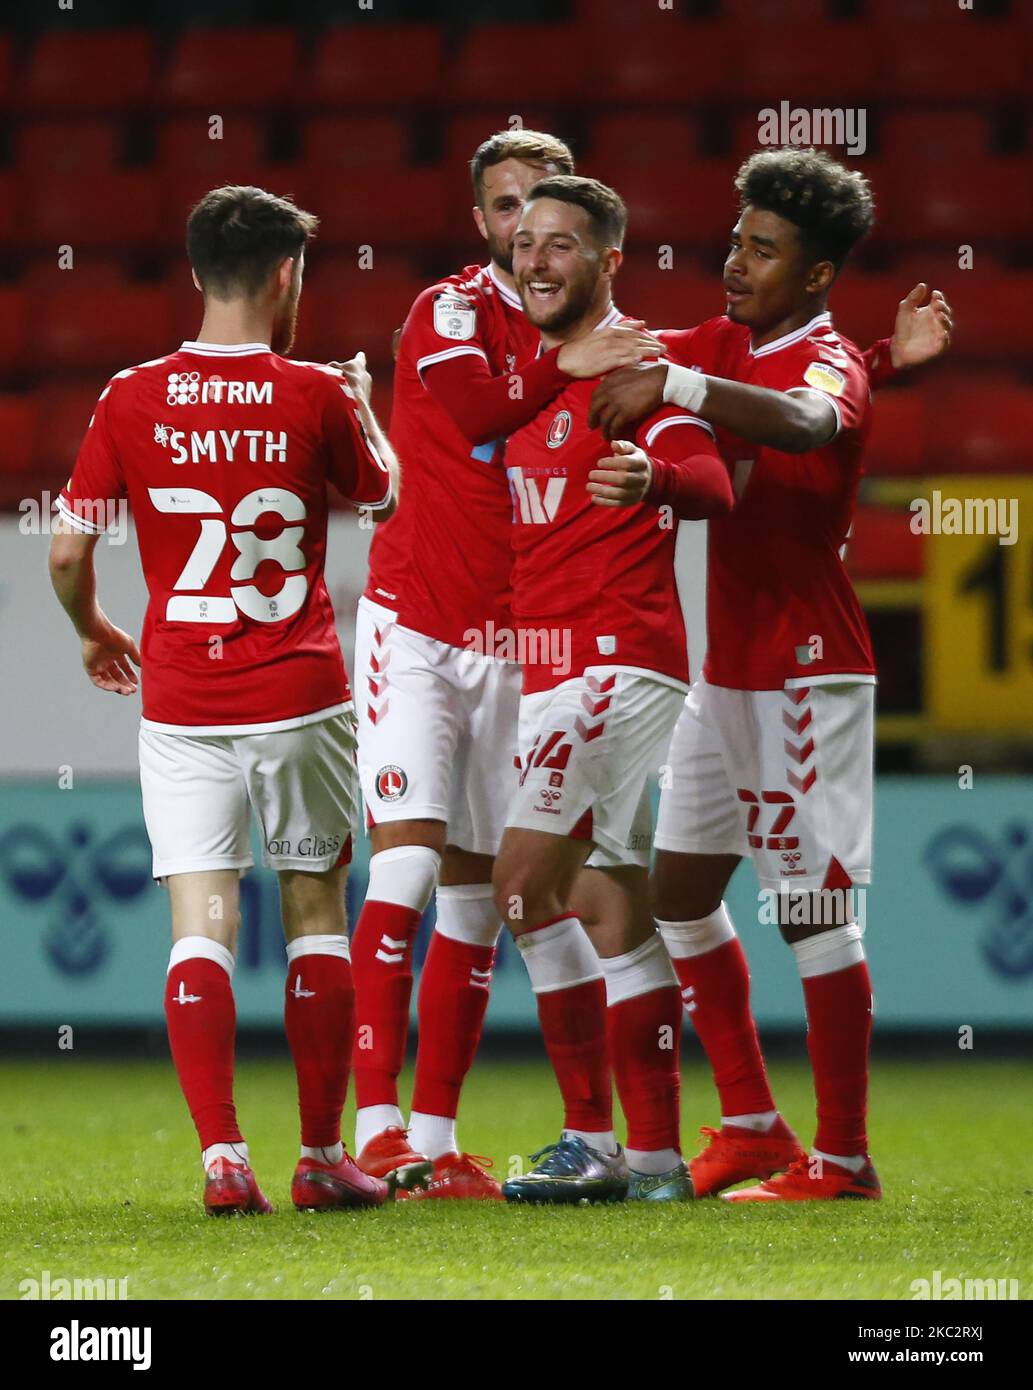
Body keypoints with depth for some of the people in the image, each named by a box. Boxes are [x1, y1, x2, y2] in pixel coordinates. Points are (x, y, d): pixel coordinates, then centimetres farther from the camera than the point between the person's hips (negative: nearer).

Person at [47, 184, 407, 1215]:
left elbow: (68, 553, 1)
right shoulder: (317, 396, -6)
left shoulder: (130, 401, -3)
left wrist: (93, 631, 22)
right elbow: (383, 497, 14)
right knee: (314, 913, 11)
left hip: (181, 701, 1)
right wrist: (360, 400, 32)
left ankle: (221, 1157, -13)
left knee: (200, 925, -1)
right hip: (300, 698, 0)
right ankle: (321, 1157, 14)